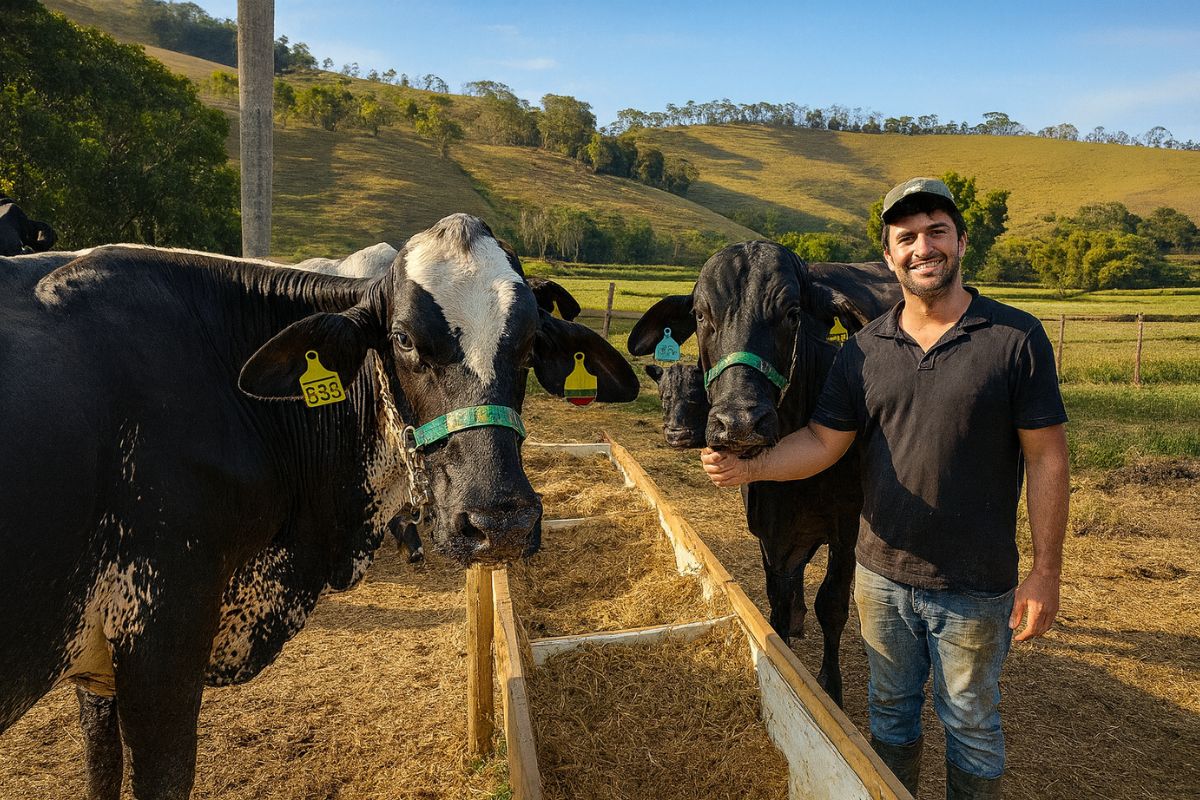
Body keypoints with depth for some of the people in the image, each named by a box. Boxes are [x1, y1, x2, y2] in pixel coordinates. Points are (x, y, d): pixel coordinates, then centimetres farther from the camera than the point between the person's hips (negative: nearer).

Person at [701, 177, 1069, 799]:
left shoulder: (1016, 338, -11)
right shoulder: (865, 349, -1)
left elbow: (1046, 457, -10)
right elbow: (823, 442, -2)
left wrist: (1046, 570, -10)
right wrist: (749, 468, -19)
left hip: (975, 587, -3)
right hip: (881, 575, 4)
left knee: (970, 723, 16)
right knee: (890, 711, 22)